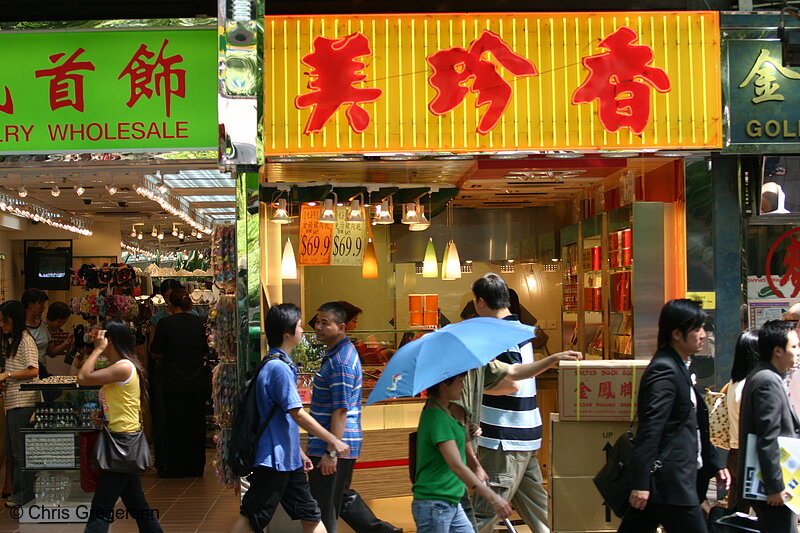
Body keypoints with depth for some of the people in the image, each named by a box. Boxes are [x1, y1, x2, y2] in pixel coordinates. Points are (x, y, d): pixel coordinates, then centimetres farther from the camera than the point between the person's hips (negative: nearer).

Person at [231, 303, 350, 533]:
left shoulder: (282, 365, 13)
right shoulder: (278, 367, -18)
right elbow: (297, 414, -20)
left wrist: (299, 453, 22)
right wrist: (333, 441, -13)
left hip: (288, 458, 10)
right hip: (273, 459, -10)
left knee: (309, 514, 12)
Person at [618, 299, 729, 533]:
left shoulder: (679, 367, 16)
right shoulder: (664, 369, -15)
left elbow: (693, 424, 24)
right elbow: (650, 430, -21)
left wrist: (715, 464, 25)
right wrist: (641, 483, -24)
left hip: (677, 477, 10)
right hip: (668, 480, -10)